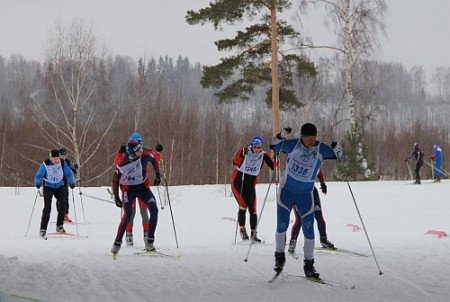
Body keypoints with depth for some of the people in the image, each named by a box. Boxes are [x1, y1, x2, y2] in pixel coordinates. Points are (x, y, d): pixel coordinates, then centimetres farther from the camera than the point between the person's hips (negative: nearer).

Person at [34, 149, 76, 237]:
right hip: (48, 187, -3)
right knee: (47, 208, -11)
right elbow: (38, 176, -20)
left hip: (59, 186, 3)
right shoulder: (45, 165, -18)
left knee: (63, 204, -16)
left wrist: (72, 182, -21)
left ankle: (59, 226, -4)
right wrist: (38, 183, -41)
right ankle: (43, 229, -2)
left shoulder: (62, 163, -9)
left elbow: (68, 173, -3)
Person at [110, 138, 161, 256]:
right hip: (128, 189, -3)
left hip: (143, 187, 4)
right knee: (128, 215, -19)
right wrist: (116, 198, -9)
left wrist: (157, 175, 11)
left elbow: (153, 159, 10)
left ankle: (149, 242, -9)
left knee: (154, 210, -15)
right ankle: (117, 243, -5)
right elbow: (115, 181, -9)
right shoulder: (122, 164, -22)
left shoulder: (145, 156, -15)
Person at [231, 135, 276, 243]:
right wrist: (242, 154, -45)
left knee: (252, 209, -1)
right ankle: (242, 229, 2)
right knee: (243, 205, -16)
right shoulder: (244, 151, -14)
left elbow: (273, 166, -13)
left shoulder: (263, 155, -6)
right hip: (238, 182, -3)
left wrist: (274, 159, -32)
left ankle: (253, 234, 8)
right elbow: (235, 162, -28)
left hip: (250, 184, 3)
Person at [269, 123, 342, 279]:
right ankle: (279, 256, 21)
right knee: (282, 226, -1)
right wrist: (282, 135, -23)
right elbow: (273, 146, -4)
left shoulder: (321, 149, -7)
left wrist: (336, 146, -23)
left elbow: (338, 156, -1)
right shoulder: (294, 145, -10)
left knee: (308, 230, -2)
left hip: (306, 195, 1)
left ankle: (309, 264, 9)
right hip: (286, 191, -1)